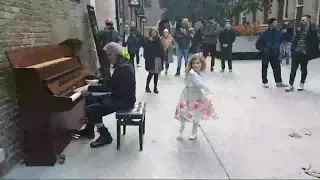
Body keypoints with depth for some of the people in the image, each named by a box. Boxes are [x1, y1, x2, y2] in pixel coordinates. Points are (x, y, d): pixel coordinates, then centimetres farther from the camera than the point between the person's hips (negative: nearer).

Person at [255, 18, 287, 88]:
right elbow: (258, 43, -7)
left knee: (277, 67, 6)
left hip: (274, 53, 4)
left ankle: (279, 82, 17)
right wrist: (262, 49, -11)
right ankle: (265, 82, 21)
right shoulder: (264, 33, -12)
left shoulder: (278, 32, -1)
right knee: (264, 68, 8)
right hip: (266, 54, -4)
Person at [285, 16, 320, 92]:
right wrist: (293, 48, 2)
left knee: (303, 69, 11)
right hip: (296, 52, 3)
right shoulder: (298, 30, 8)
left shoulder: (312, 31, -5)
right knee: (293, 69, 2)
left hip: (304, 54, -3)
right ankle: (291, 85, 7)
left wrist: (311, 52, -12)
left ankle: (302, 84, 26)